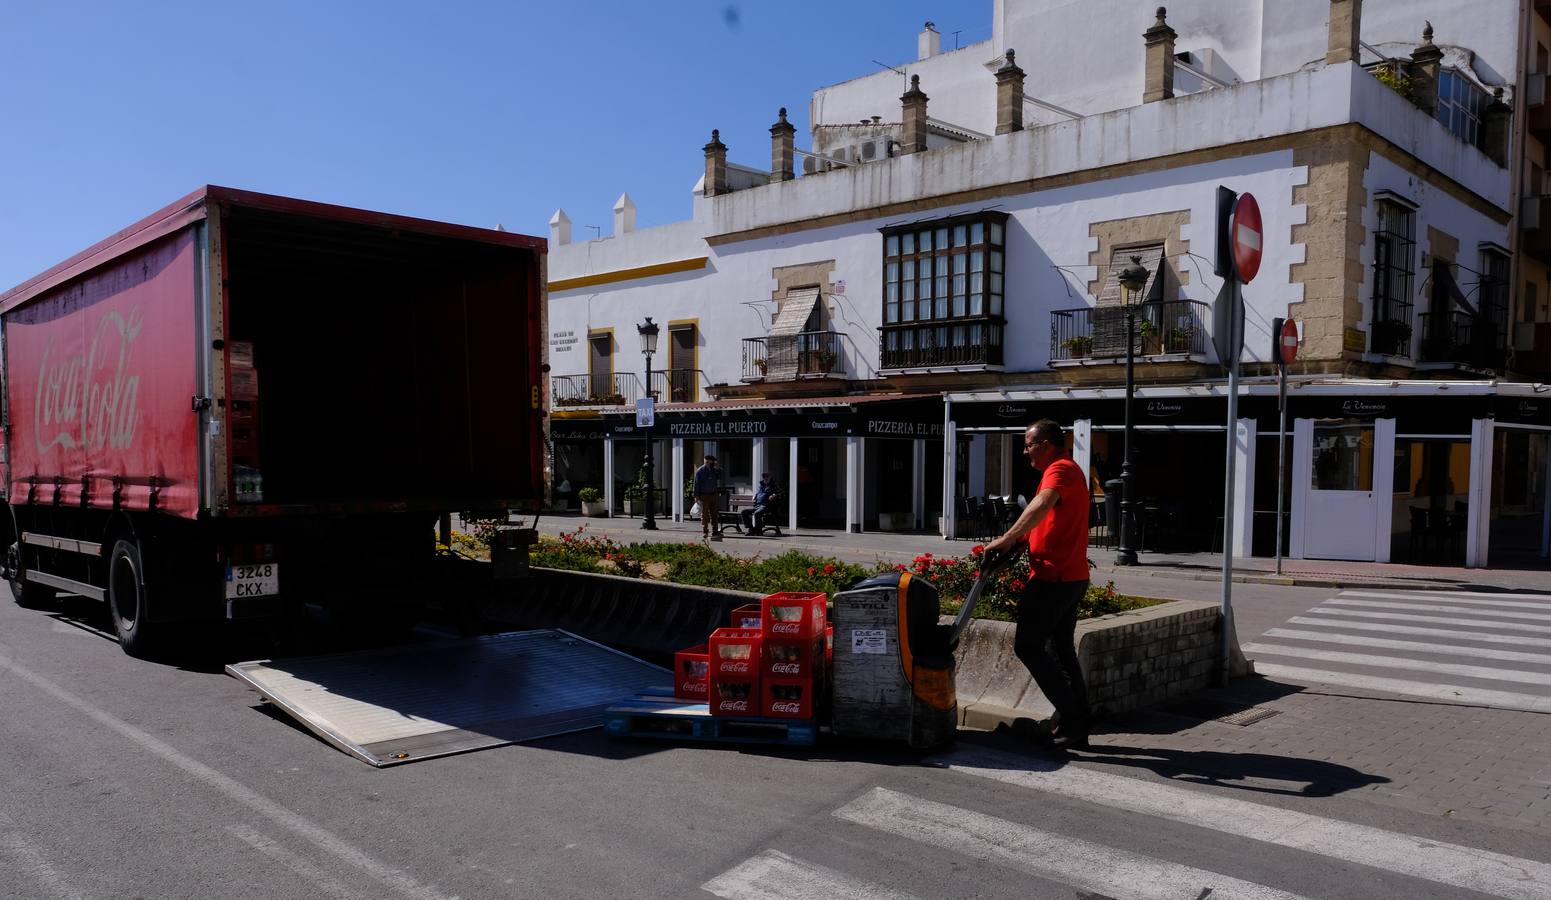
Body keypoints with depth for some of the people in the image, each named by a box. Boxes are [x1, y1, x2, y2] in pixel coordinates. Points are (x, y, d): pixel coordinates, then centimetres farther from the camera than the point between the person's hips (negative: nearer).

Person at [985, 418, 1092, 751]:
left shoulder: (1059, 469, -13)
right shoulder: (1069, 471, 21)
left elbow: (1043, 504, -33)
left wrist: (1008, 538, -36)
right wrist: (1020, 539, 9)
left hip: (1053, 576, -10)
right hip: (1072, 575, 10)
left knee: (1028, 646, -6)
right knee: (1062, 651, 13)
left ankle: (1070, 716, -6)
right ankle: (1076, 727, 15)